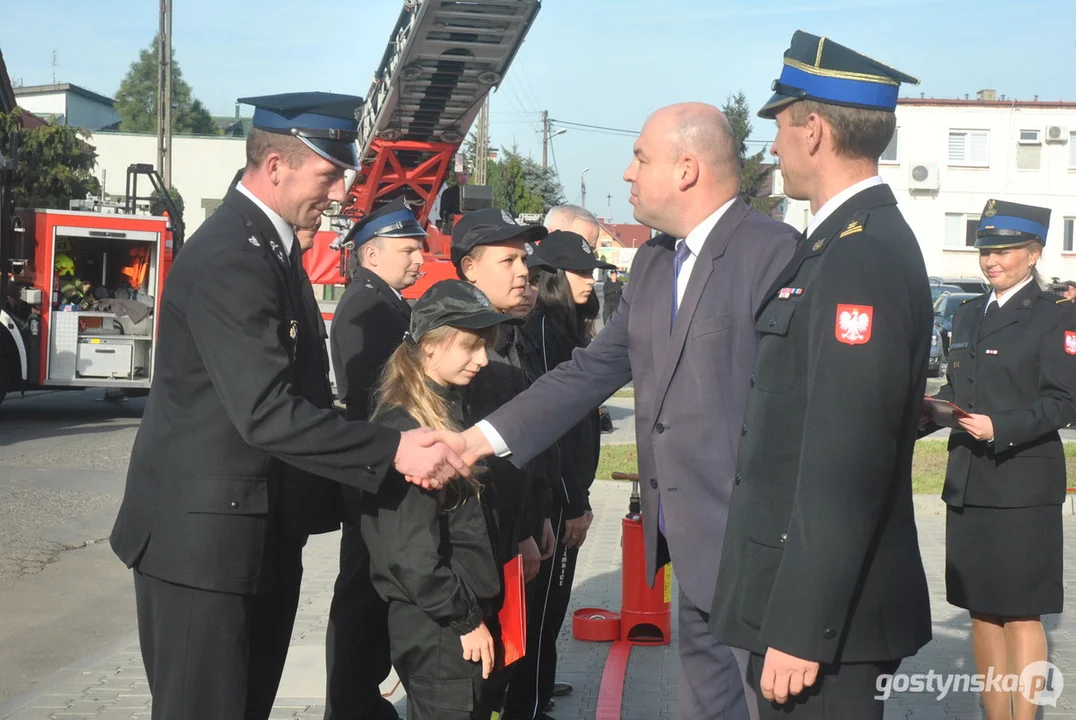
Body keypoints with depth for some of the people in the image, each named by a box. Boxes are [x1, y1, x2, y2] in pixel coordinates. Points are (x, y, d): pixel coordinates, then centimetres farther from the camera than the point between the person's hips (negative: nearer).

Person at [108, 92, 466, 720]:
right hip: (204, 533, -10)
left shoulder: (271, 242, 10)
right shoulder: (228, 259, -22)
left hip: (261, 531, 10)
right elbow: (265, 412, -28)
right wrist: (392, 451, -27)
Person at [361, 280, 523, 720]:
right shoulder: (405, 429, -17)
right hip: (439, 634, -9)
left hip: (471, 623, 9)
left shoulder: (450, 411, 12)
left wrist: (480, 615, 12)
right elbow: (411, 554, -21)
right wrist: (465, 620, -13)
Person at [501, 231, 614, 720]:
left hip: (564, 489, 9)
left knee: (548, 599, 18)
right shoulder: (543, 328, -16)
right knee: (543, 603, -1)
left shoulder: (566, 326, 13)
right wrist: (573, 502, -18)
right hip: (553, 494, -9)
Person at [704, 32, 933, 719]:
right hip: (801, 588, 9)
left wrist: (800, 630, -23)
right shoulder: (845, 243, 11)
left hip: (826, 611, -9)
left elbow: (847, 463, -24)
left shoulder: (864, 256, -20)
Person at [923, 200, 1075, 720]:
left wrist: (1001, 428, -23)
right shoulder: (968, 315, 17)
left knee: (1020, 612, -4)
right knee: (981, 608, 12)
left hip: (1022, 485, -7)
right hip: (968, 483, 7)